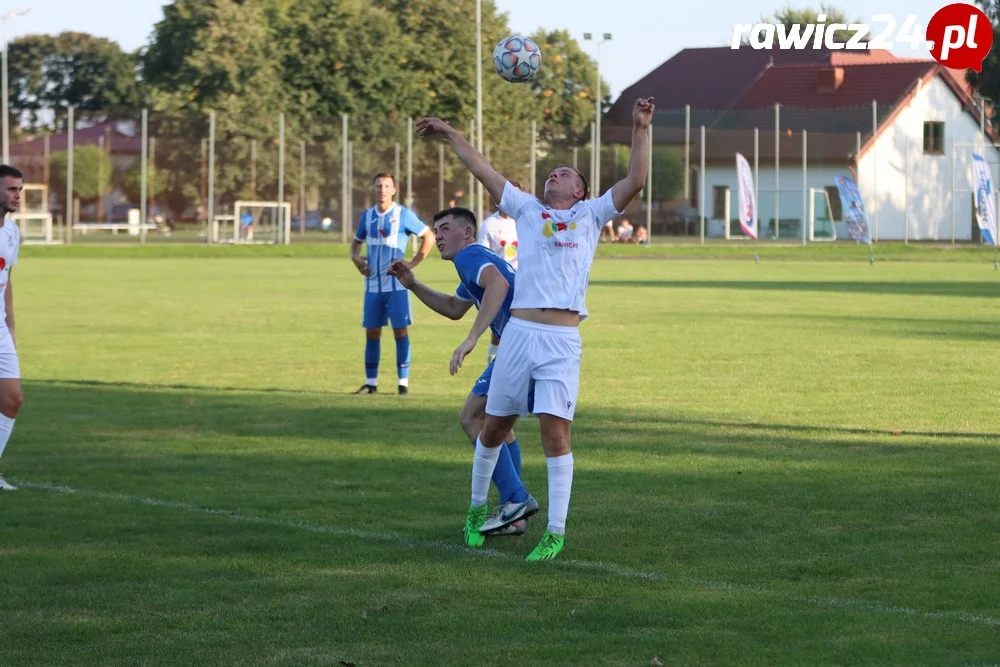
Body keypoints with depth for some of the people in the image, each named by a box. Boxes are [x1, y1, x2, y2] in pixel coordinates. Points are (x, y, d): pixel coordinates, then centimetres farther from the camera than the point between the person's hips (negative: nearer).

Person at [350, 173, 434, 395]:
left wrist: (412, 264, -6)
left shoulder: (403, 215, -4)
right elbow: (356, 242, 24)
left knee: (400, 330, -6)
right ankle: (371, 383, 12)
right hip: (373, 284, 4)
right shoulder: (367, 216, 9)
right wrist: (355, 256, 1)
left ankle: (403, 383, -1)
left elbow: (429, 238, -1)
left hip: (396, 283, -4)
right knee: (372, 332, 5)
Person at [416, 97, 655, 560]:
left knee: (555, 430, -10)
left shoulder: (590, 215, 15)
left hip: (563, 339, -2)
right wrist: (450, 135, 24)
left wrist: (640, 130, -1)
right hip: (519, 330, 2)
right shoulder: (527, 210, 19)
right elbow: (484, 171, 23)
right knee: (494, 426, 9)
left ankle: (556, 532, -6)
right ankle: (477, 507, 29)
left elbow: (635, 181, 5)